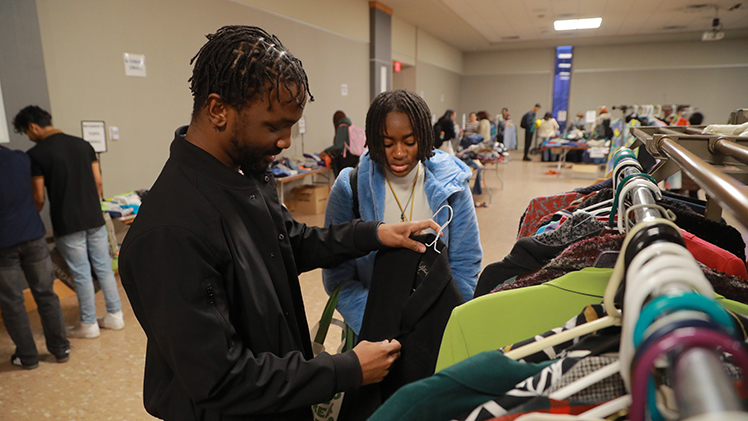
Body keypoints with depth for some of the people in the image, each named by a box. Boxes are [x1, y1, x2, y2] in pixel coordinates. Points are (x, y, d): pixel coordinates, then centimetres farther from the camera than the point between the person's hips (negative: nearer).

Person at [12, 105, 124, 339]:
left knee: (81, 274, 4)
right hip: (94, 219, 5)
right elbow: (98, 182, 8)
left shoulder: (36, 154, -8)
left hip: (67, 225, -5)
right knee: (104, 268, 11)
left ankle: (89, 324, 16)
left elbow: (38, 198, -6)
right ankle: (115, 315, 20)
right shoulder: (83, 144, 6)